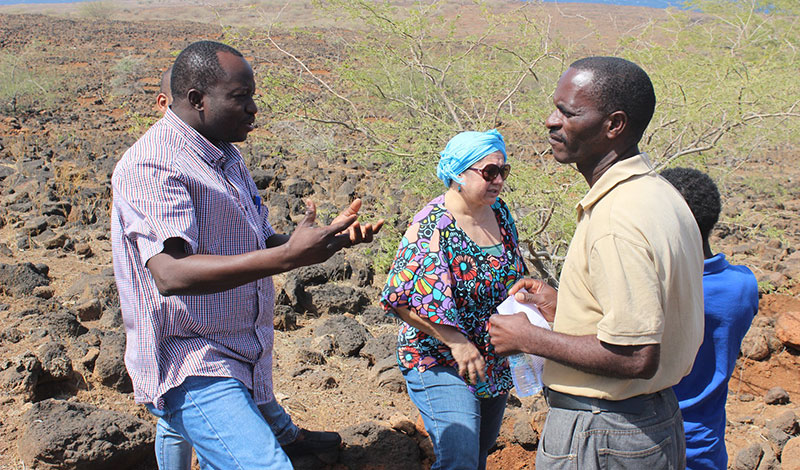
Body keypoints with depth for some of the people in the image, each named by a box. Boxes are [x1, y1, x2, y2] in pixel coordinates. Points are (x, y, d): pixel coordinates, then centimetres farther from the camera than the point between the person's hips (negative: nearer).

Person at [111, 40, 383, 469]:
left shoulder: (226, 157, 13)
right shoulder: (150, 167, -18)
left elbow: (258, 246, 17)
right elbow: (171, 273, -31)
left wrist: (327, 239, -1)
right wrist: (288, 256, -38)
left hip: (241, 355, 9)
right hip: (192, 369, -9)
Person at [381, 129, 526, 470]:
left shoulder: (499, 212, 1)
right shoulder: (433, 226, -22)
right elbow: (400, 297, -24)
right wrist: (457, 342, -25)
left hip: (495, 362, 7)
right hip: (440, 363, -7)